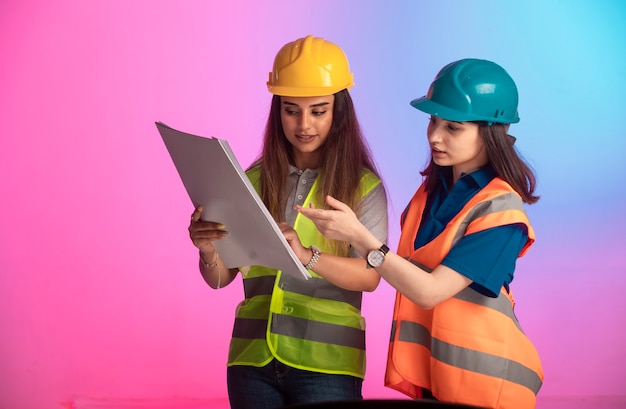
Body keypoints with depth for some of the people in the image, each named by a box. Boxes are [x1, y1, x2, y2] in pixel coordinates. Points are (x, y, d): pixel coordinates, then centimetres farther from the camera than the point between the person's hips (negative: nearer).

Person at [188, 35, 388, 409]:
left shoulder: (363, 185, -2)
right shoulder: (254, 180, 5)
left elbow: (369, 276, -13)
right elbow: (221, 278, 6)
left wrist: (307, 256, -29)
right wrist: (209, 251, -16)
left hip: (325, 362, -3)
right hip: (253, 357, 3)